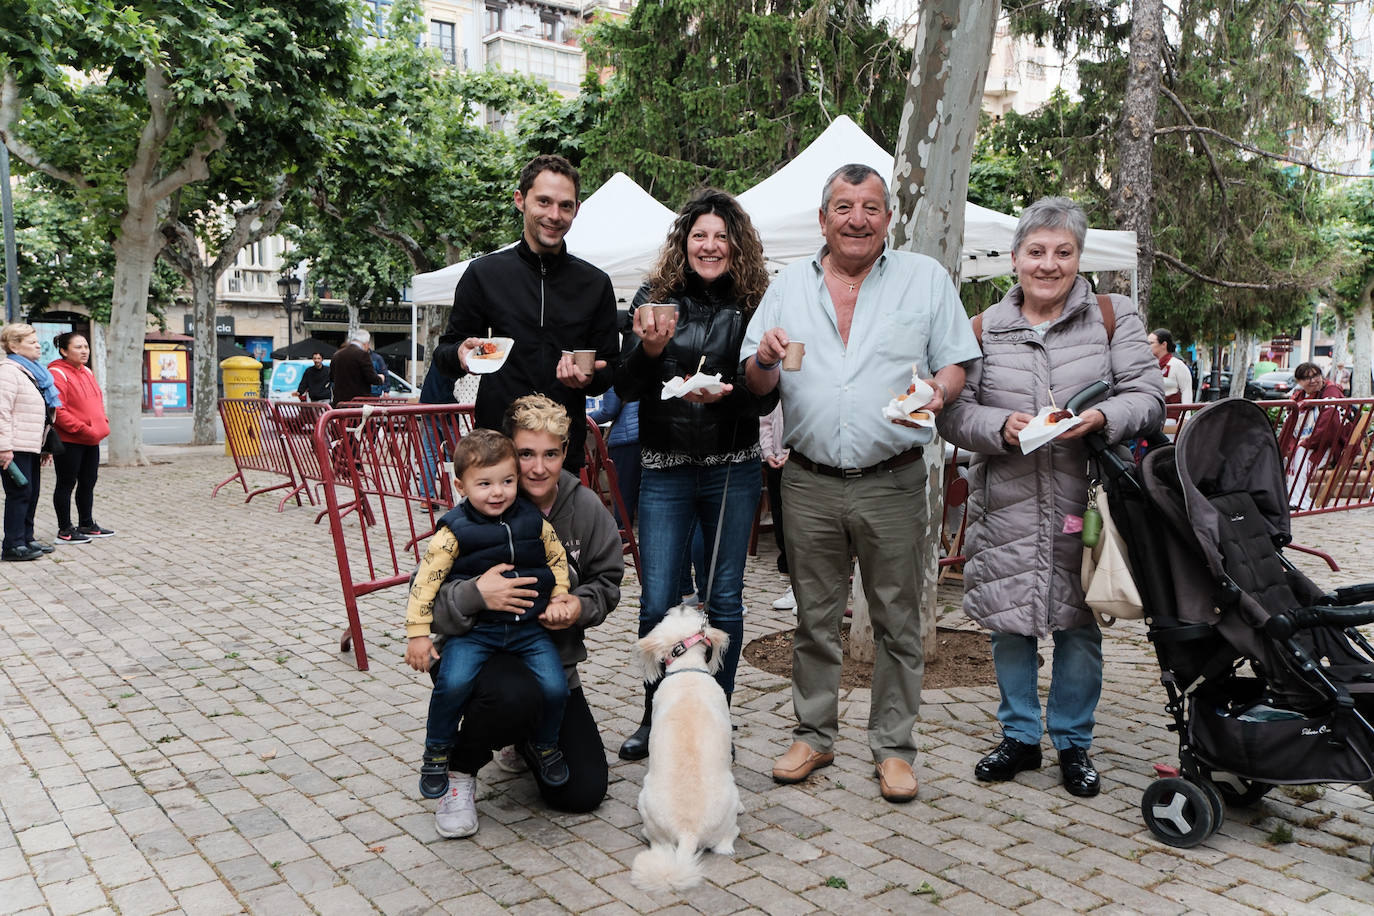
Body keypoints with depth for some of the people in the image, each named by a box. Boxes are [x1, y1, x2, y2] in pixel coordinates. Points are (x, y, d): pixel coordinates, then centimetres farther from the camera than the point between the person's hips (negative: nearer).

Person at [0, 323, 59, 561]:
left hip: (31, 446, 9)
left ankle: (26, 539, 21)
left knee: (31, 494, 12)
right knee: (20, 493, -7)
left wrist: (45, 447, 23)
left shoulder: (33, 371, 20)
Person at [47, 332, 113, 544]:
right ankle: (65, 530, 7)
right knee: (66, 484, 0)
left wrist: (102, 423, 6)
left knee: (88, 483, 16)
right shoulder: (57, 374, -13)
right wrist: (83, 429, -21)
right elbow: (57, 410, -19)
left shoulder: (87, 372, 15)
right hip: (68, 441, -8)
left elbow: (98, 401, 23)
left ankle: (87, 524, 27)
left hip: (91, 440, 9)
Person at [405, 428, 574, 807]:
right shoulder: (455, 531, -9)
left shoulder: (534, 521, 1)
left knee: (555, 686, -12)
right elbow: (426, 579, -9)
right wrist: (418, 633, -11)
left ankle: (545, 745, 21)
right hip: (474, 630, -2)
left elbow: (557, 558, 17)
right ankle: (437, 753, 5)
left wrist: (558, 598, 6)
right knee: (453, 682, -24)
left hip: (529, 628, 3)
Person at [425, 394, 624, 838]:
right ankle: (459, 771, -5)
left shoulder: (586, 508, -6)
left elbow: (607, 581, 6)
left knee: (584, 791, -1)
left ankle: (525, 740, 34)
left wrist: (580, 606, -16)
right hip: (479, 651, -4)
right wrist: (474, 594, -37)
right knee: (513, 695, -41)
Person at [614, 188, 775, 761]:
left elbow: (768, 397, -1)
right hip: (664, 470, 0)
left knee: (723, 597, 9)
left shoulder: (754, 304, 1)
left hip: (732, 470, 0)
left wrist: (726, 393, -21)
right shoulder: (655, 297, 2)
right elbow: (626, 389, -2)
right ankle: (655, 717, 23)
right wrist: (649, 349, -21)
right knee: (658, 600, 3)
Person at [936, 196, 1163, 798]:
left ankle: (1073, 742, 25)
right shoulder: (986, 328, 7)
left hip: (1082, 503, -1)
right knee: (1009, 620, 9)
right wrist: (1001, 426, -18)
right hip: (1007, 504, 1)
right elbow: (953, 412, 1)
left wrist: (1101, 418, -21)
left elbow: (1149, 397, -1)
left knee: (1079, 623, 6)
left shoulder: (1113, 318, 5)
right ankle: (1020, 737, 27)